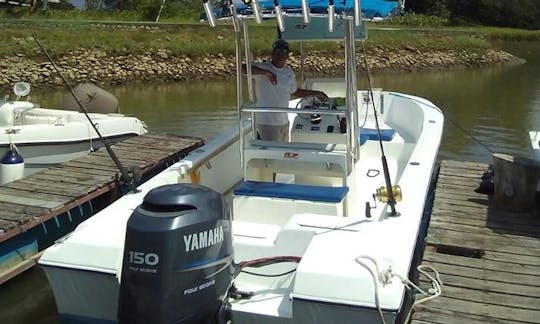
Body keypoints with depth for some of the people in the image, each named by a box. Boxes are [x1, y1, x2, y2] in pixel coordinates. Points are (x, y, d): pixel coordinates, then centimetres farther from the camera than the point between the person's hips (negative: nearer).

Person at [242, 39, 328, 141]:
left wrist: (316, 93, 24)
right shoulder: (263, 67, -12)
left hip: (284, 122, 7)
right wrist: (266, 72, -36)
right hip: (267, 123, -7)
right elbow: (243, 68, -30)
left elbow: (295, 91, 25)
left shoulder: (289, 72, 9)